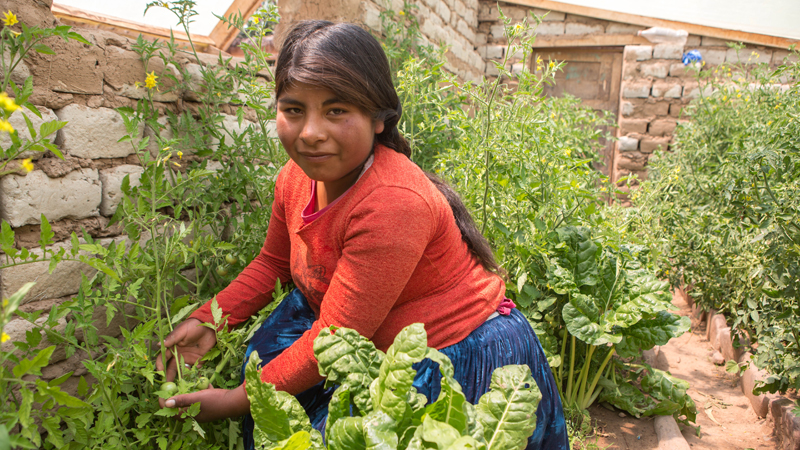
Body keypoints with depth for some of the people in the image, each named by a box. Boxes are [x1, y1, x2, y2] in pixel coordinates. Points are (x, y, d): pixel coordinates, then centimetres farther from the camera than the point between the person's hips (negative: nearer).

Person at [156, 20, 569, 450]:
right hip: (383, 353, 7)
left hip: (460, 364, -7)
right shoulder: (297, 176, -6)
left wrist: (238, 401, -15)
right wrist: (208, 320, 0)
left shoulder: (393, 204, -32)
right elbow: (273, 263, 12)